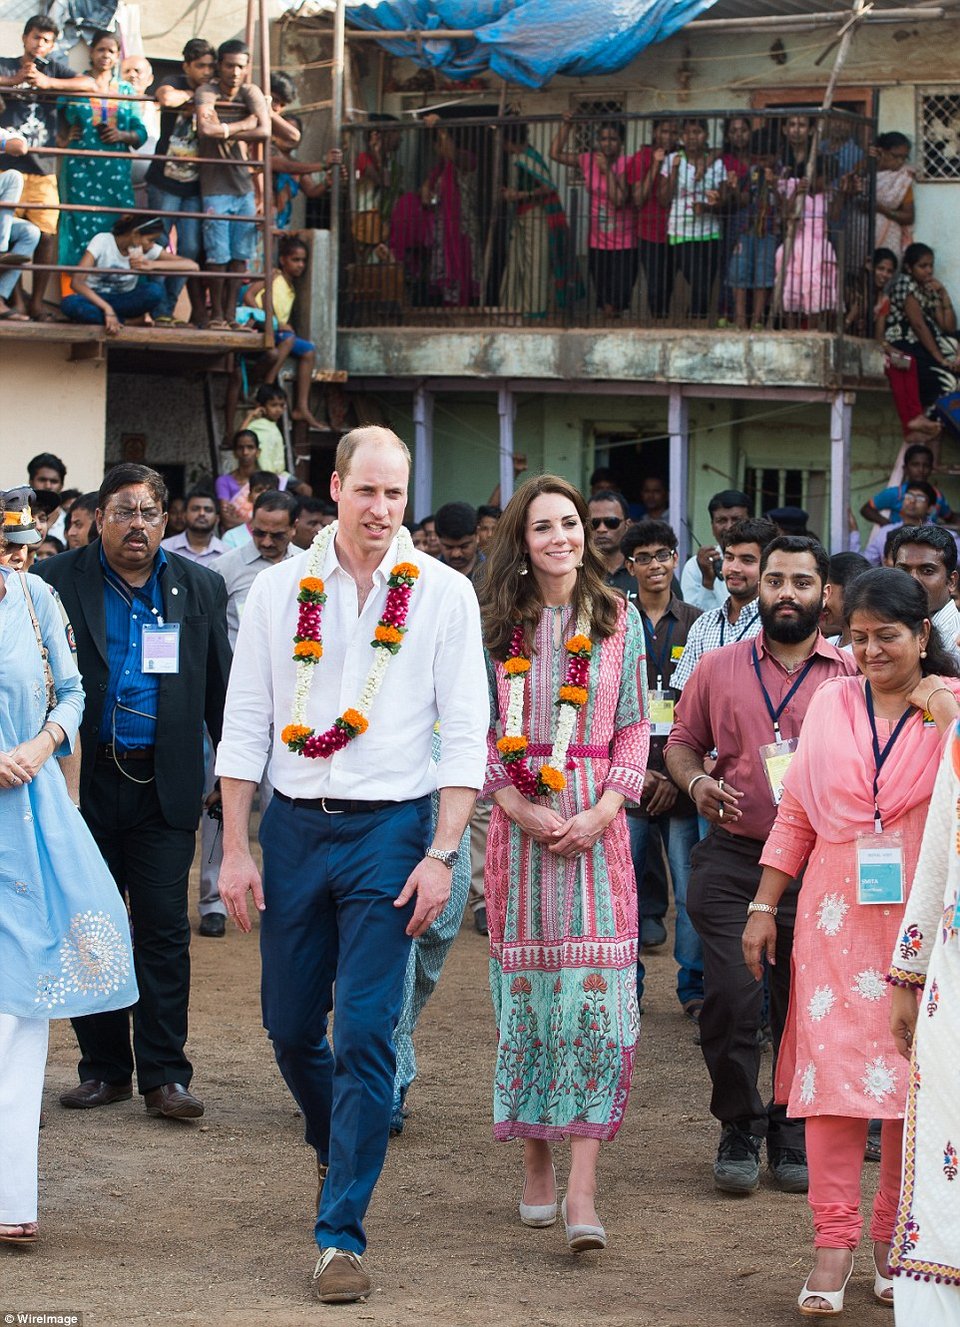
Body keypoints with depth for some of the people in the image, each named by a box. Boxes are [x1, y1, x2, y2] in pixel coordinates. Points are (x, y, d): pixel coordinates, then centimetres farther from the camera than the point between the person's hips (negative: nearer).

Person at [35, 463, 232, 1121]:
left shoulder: (199, 588, 7)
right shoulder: (57, 581, 1)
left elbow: (222, 689, 11)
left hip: (164, 787, 0)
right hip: (86, 785, 0)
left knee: (164, 930, 0)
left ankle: (165, 1074, 6)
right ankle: (105, 1068, 18)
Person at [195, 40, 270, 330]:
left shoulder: (251, 93, 6)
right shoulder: (206, 92, -6)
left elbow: (264, 132, -10)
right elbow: (204, 129, -26)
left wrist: (224, 131, -13)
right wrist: (241, 126, -14)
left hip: (244, 185, 4)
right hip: (215, 187, -4)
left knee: (240, 255, 4)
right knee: (218, 256, -6)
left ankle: (231, 313, 11)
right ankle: (216, 314, 5)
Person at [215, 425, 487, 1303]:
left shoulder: (443, 594, -1)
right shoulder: (280, 590, 5)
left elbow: (466, 736, -2)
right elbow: (245, 726, 7)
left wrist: (440, 856, -10)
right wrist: (236, 850, 2)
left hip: (390, 829, -3)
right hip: (294, 828, 3)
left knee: (367, 1033, -9)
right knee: (290, 1028, 10)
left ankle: (342, 1235, -5)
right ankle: (338, 1151, 40)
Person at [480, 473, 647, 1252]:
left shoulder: (619, 620, 6)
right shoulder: (497, 624, 6)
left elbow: (635, 729, 5)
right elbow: (481, 730, 5)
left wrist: (600, 812, -10)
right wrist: (522, 808, -9)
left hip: (597, 825, -1)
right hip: (519, 819, 1)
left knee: (595, 994, -9)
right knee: (526, 987, 3)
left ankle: (582, 1188, -13)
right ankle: (537, 1165, 14)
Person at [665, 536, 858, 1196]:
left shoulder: (852, 675, 5)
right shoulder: (719, 668, 9)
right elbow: (682, 742, 16)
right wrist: (696, 782, -4)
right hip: (732, 858, 1)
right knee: (729, 999, -7)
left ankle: (793, 1131, 20)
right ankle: (739, 1129, 11)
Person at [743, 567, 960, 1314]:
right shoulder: (831, 705, 10)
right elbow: (796, 815, 13)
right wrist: (763, 907, 10)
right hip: (838, 917, 2)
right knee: (833, 1068, -5)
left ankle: (897, 1241, 14)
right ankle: (834, 1243, -2)